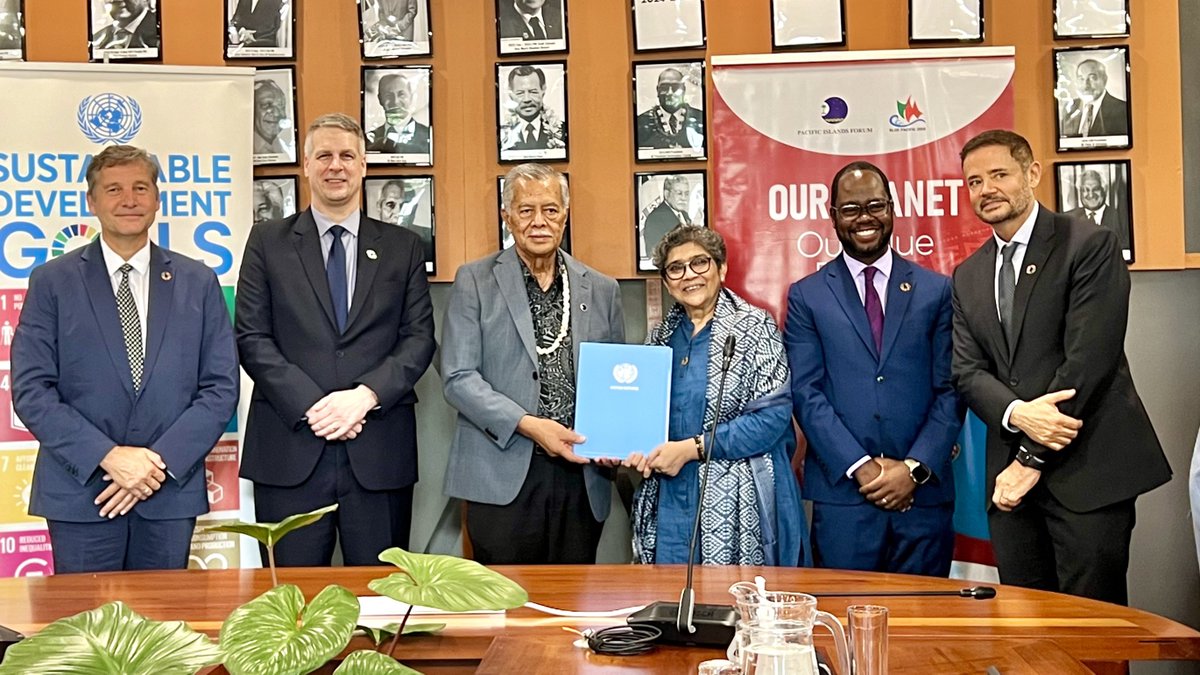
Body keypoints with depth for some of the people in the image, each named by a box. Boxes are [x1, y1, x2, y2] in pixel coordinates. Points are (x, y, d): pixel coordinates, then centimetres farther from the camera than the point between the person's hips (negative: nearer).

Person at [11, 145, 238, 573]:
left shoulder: (198, 283, 6)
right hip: (80, 492, -1)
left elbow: (221, 387, 2)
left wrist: (160, 461, -9)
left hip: (170, 489, 1)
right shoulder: (52, 282, 2)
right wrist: (108, 456, -15)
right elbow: (31, 390, -4)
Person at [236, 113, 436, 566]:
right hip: (290, 448, -1)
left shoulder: (402, 247, 11)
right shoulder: (268, 242, 8)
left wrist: (366, 396, -12)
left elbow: (419, 337, 4)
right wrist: (311, 406, -11)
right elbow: (251, 337, 1)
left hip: (380, 450, 1)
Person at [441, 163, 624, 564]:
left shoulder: (601, 290, 11)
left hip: (581, 477, 3)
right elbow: (458, 378, -4)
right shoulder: (475, 281, 2)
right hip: (504, 477, -3)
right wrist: (528, 425, -15)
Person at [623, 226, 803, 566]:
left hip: (738, 506, -5)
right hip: (669, 499, 5)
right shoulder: (662, 336, 11)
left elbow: (773, 416, -12)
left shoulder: (754, 327, -5)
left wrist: (691, 448, -15)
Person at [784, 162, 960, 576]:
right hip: (842, 494, -1)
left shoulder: (937, 290, 8)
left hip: (924, 492, 1)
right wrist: (860, 467, -11)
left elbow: (951, 390, 3)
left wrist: (915, 468, -8)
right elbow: (807, 393, -2)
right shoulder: (806, 296, 5)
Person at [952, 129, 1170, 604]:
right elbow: (967, 371, 7)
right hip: (1012, 474, 5)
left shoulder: (1090, 246, -5)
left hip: (1088, 467, -5)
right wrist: (1017, 414, -16)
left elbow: (1089, 357, -13)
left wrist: (1032, 458, -13)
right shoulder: (968, 276, 15)